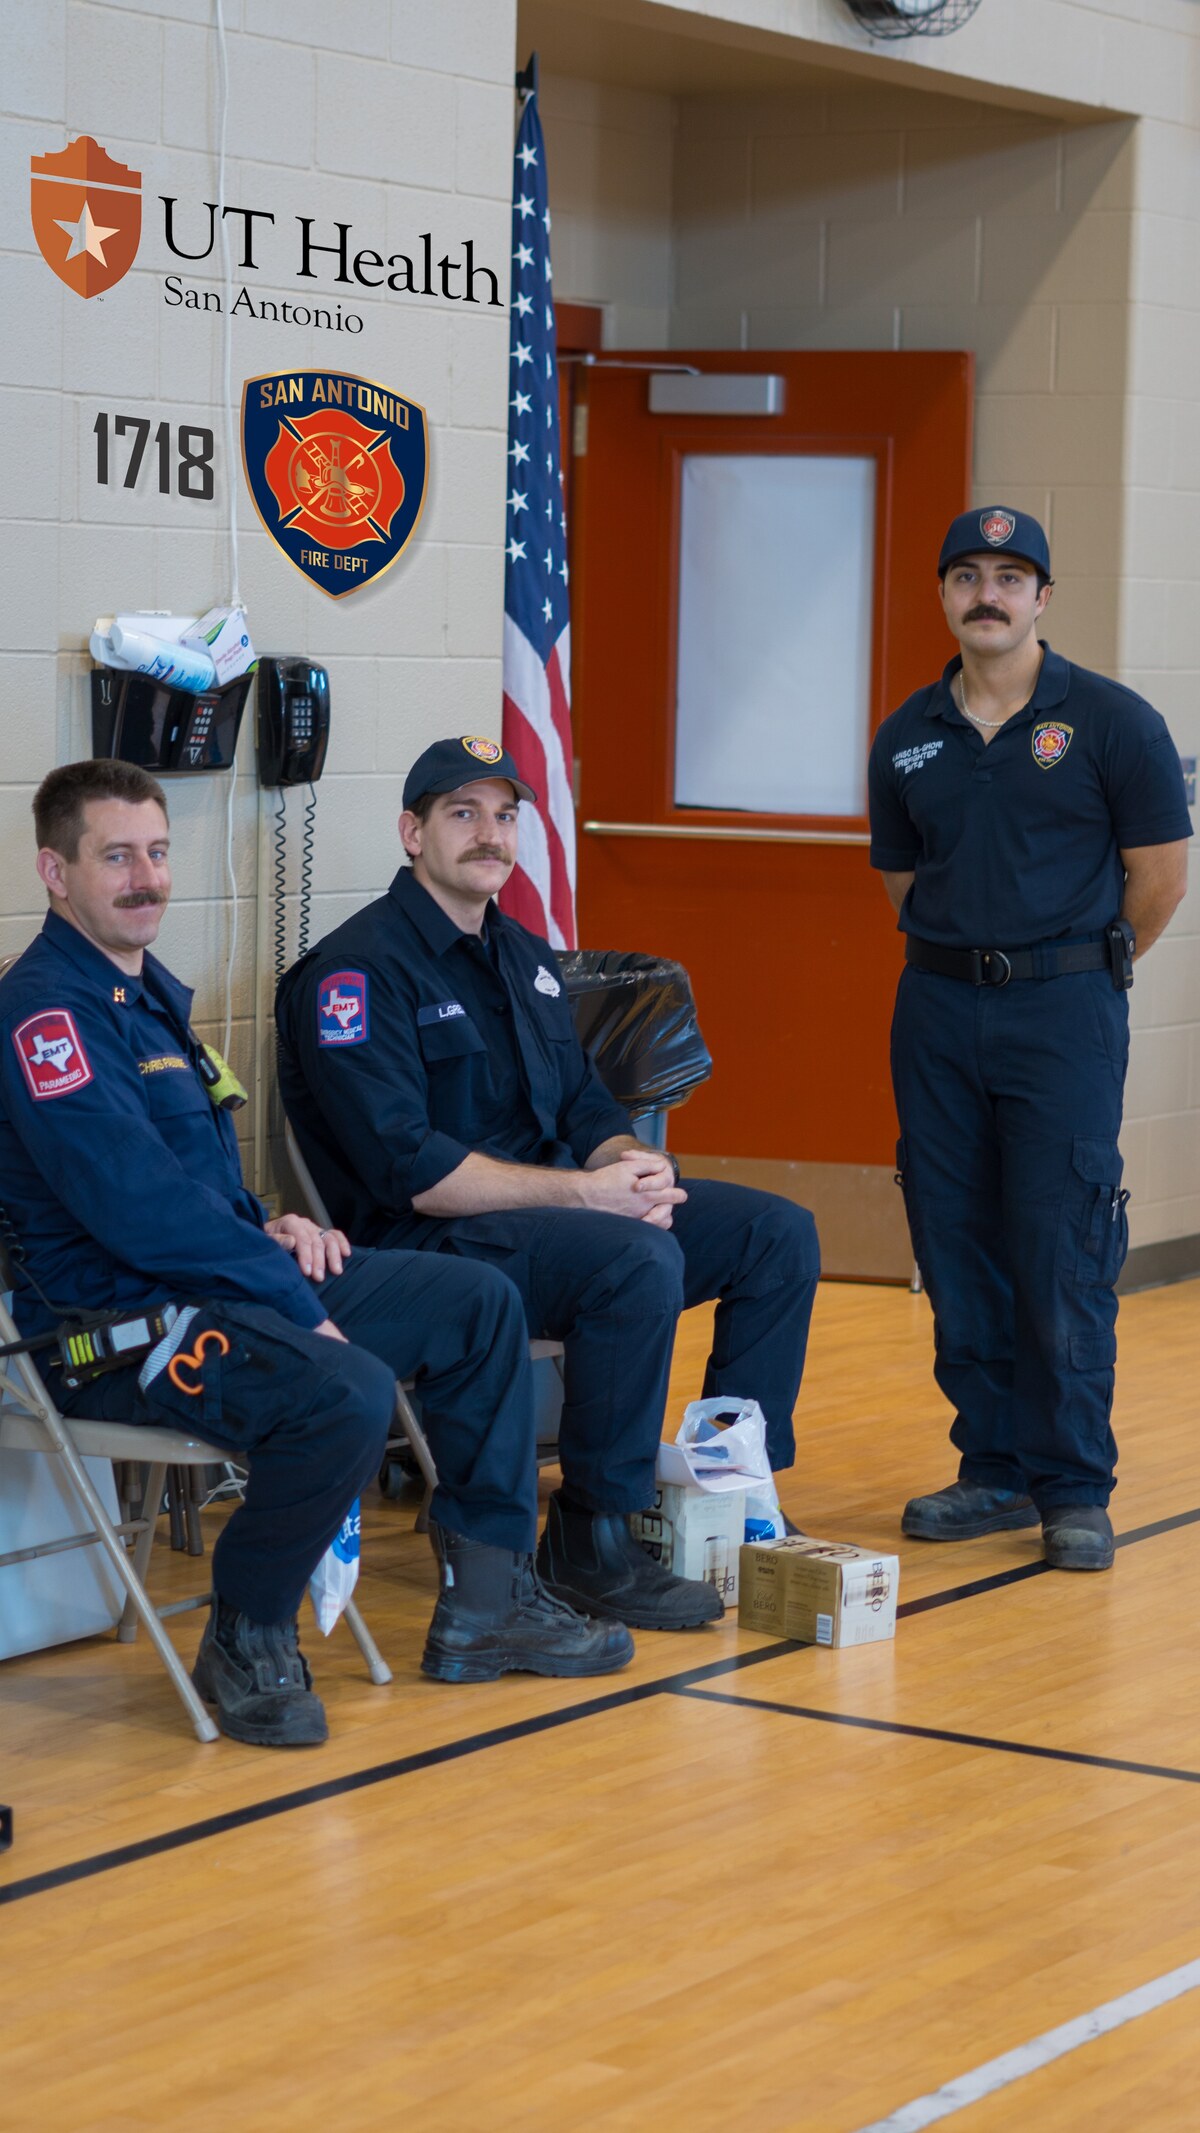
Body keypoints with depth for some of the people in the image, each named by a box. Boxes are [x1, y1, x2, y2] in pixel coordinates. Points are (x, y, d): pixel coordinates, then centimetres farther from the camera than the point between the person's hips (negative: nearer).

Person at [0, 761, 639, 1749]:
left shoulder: (147, 990, 18)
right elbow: (137, 1208, -23)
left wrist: (268, 1228, 8)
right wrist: (297, 1300, -19)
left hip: (219, 1277, 11)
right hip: (118, 1326, -11)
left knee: (480, 1305, 8)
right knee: (348, 1391, -34)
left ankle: (485, 1601, 11)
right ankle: (246, 1641, -12)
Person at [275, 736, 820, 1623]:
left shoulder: (526, 957, 17)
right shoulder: (358, 970, -11)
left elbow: (585, 1107, 20)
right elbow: (408, 1169, -20)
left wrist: (634, 1162, -6)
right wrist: (583, 1191, -22)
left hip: (554, 1207, 9)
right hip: (427, 1243, -9)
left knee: (779, 1233, -2)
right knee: (642, 1261, -33)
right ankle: (592, 1541, -21)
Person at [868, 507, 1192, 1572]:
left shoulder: (1111, 722, -5)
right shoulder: (908, 738, 7)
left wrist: (1075, 967, 8)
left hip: (1062, 1010, -4)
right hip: (937, 1007, 4)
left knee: (1062, 1255, -5)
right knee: (956, 1253, 6)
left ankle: (1075, 1488, 5)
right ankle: (994, 1471, 17)